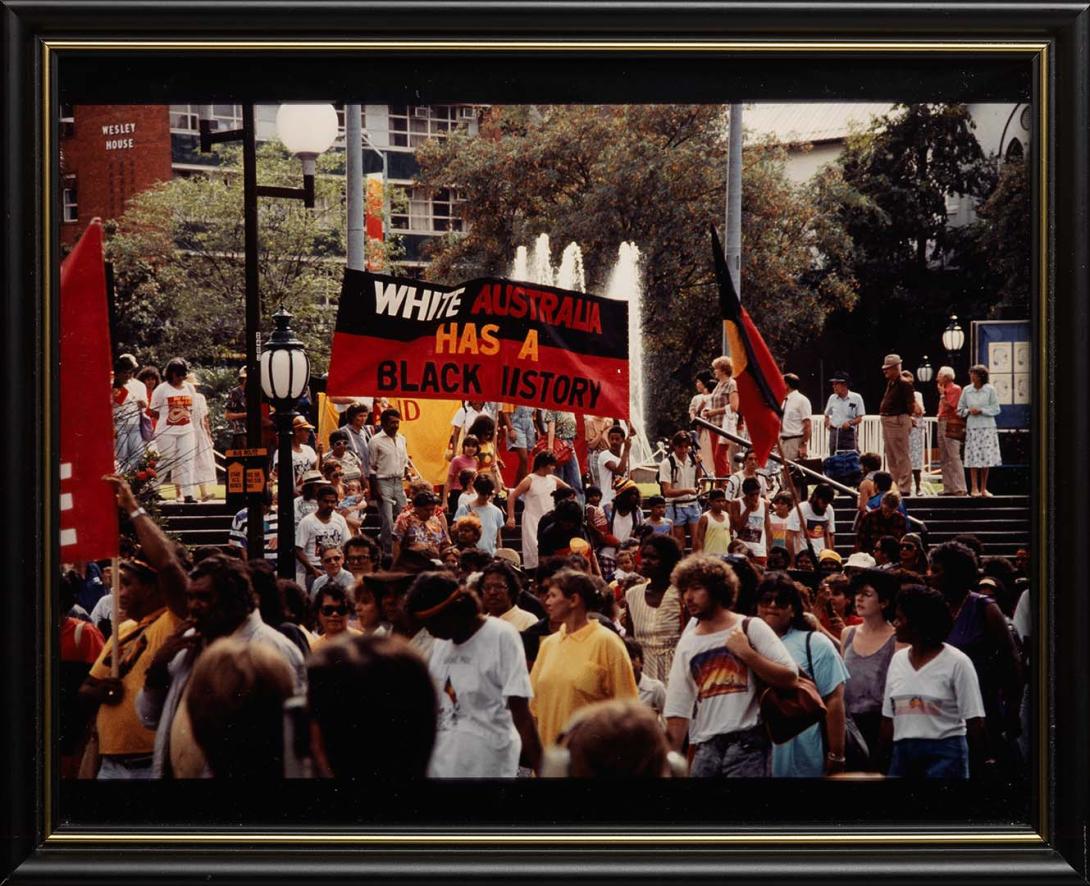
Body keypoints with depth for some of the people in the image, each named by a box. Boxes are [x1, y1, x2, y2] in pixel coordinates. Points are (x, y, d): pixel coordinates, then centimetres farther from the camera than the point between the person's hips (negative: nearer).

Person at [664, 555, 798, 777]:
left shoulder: (750, 628, 2)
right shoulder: (686, 643, 13)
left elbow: (789, 677, -6)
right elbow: (678, 709, 12)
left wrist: (746, 652, -12)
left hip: (747, 744, -4)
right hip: (705, 748, 4)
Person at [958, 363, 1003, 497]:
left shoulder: (990, 390, 0)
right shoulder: (966, 390, 5)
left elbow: (996, 409, -1)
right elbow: (960, 410, 11)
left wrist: (981, 411, -12)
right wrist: (969, 411, -9)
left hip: (987, 427, -1)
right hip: (972, 427, 1)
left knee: (987, 457, -1)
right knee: (974, 457, -3)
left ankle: (983, 488, 7)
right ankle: (974, 488, 1)